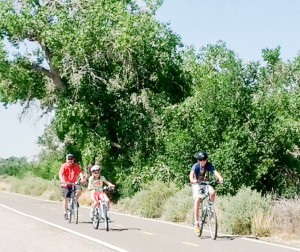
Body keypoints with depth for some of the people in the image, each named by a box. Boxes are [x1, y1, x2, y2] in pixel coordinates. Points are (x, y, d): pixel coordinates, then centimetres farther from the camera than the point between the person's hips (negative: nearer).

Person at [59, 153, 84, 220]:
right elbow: (60, 174, -20)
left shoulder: (76, 166, -2)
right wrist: (62, 180, -40)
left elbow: (80, 172, -13)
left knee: (79, 190, -27)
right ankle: (65, 213, 11)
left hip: (74, 183, 1)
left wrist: (82, 179, -33)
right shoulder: (64, 166, -8)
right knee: (65, 198, -3)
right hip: (65, 184, -1)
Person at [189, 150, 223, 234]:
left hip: (206, 183, 3)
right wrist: (192, 180, -55)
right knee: (197, 200, -21)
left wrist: (220, 178, -45)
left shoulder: (209, 165, -8)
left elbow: (215, 171, -23)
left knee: (212, 192, -29)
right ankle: (196, 223, -19)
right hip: (197, 184, -2)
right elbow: (192, 173, -33)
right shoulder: (196, 166, -15)